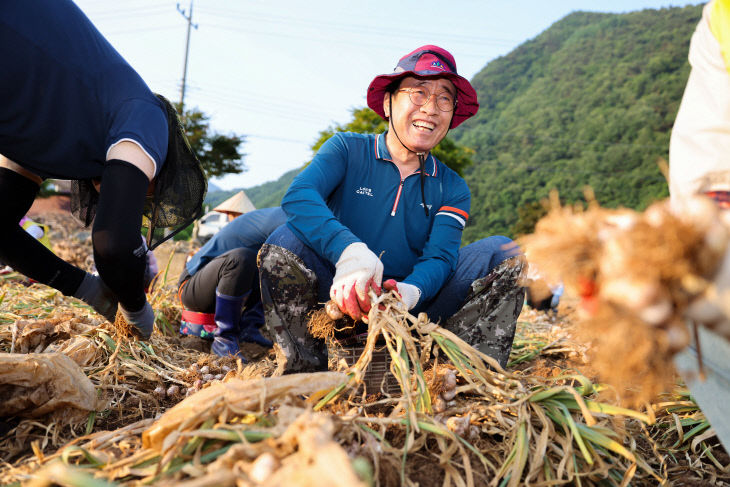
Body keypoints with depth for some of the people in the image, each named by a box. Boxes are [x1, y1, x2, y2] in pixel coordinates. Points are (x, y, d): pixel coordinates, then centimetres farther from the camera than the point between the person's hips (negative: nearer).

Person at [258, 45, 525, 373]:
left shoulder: (452, 189, 8)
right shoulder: (347, 150, 1)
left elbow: (440, 257, -7)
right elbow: (298, 196, -18)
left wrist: (411, 292, -32)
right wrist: (348, 251, -38)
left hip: (413, 314, 2)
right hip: (343, 303, -1)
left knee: (502, 254, -14)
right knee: (285, 242, -28)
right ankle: (306, 374, -21)